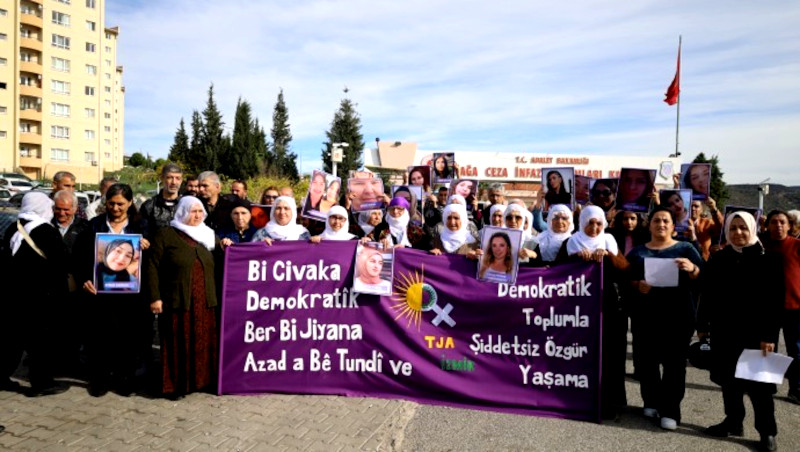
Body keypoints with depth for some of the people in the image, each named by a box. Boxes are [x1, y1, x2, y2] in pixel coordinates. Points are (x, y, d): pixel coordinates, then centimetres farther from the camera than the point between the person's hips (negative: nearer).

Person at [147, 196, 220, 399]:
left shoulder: (209, 236, 16)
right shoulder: (166, 235, 1)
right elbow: (153, 267, -4)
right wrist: (155, 297, -10)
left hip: (205, 303, 4)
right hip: (177, 302, -4)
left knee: (204, 343, 6)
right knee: (179, 345, 2)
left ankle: (202, 381, 18)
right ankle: (176, 386, 13)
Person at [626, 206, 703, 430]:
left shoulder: (686, 249, 7)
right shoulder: (637, 252, 13)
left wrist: (692, 269, -21)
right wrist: (637, 285, -12)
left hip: (677, 314, -2)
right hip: (646, 314, 2)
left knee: (674, 362, -1)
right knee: (647, 359, 5)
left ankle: (670, 410, 7)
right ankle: (651, 401, 21)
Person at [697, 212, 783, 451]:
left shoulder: (768, 260, -5)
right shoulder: (718, 259, 5)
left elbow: (776, 301, -9)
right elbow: (708, 295, 7)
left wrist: (770, 335, -14)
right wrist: (702, 325, 4)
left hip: (755, 332, -3)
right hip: (724, 330, 4)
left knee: (758, 382, 3)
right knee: (729, 379, 12)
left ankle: (767, 431, 17)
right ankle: (733, 421, 27)